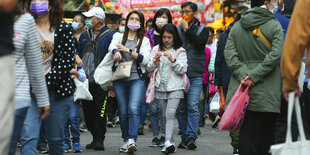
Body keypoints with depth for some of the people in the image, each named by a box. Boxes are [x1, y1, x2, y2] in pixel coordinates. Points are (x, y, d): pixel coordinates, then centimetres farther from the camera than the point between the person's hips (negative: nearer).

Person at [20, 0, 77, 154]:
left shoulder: (63, 28, 1)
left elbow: (68, 62, -5)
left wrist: (44, 81, -14)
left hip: (58, 90, 0)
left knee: (55, 138, 8)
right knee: (28, 137, -14)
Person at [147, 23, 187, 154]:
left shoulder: (180, 51, 3)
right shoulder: (156, 49, 11)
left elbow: (183, 70, -4)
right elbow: (149, 68, 8)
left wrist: (173, 60, -18)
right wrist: (155, 60, -12)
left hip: (175, 87, -4)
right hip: (161, 87, 4)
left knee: (170, 114, -18)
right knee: (165, 116, 6)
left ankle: (168, 142, -28)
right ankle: (170, 143, 12)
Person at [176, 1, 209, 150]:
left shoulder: (202, 30, 6)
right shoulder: (177, 29, 12)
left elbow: (200, 43, -12)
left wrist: (187, 29, -10)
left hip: (195, 76, -3)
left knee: (192, 107, -11)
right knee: (180, 109, 4)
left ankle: (191, 138, -12)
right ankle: (184, 138, 11)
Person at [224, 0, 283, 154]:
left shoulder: (236, 26, 10)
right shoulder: (274, 25, -3)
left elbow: (229, 52, 1)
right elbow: (275, 55, -13)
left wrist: (242, 74, -7)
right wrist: (255, 76, -12)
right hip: (267, 92, -4)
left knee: (246, 130, 5)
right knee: (266, 132, 4)